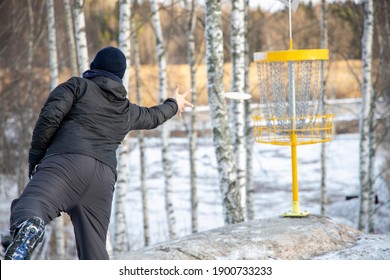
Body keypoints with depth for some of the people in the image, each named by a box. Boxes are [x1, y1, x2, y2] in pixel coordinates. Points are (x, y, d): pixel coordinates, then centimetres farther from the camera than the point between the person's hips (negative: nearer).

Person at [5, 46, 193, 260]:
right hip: (104, 177, 5)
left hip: (66, 161, -5)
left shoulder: (78, 86, 16)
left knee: (28, 208, -27)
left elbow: (50, 115, 0)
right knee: (94, 252, 8)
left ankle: (28, 228, -61)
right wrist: (174, 105, 73)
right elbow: (152, 117, 51)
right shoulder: (127, 111, 30)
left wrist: (35, 157, 7)